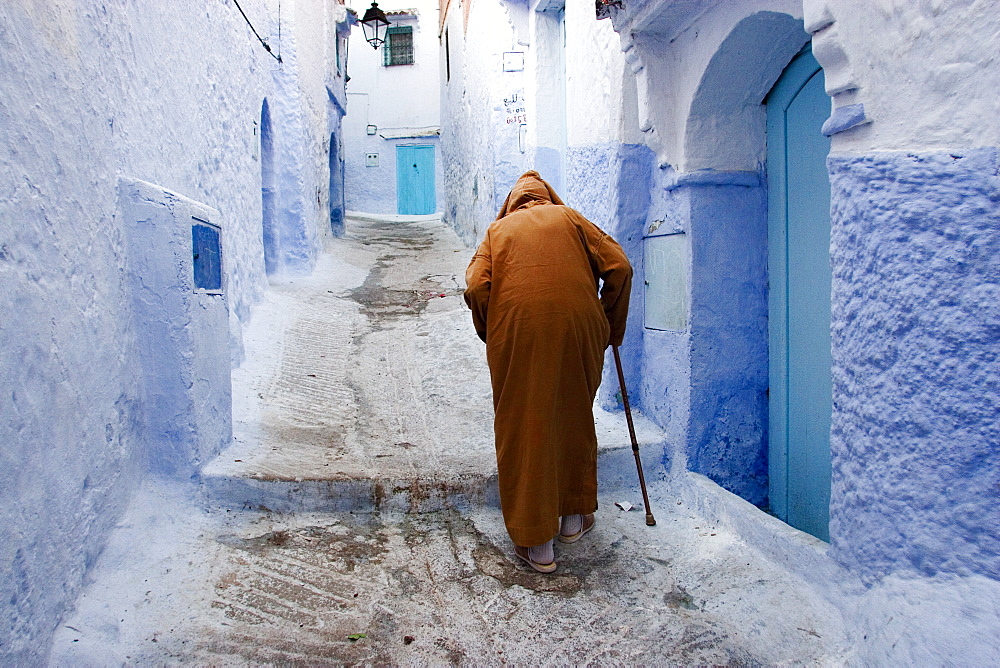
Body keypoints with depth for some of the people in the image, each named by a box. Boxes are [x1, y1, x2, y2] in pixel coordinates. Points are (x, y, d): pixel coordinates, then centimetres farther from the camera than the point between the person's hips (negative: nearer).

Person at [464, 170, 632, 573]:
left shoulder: (498, 229, 18)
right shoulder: (570, 218, 19)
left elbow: (476, 288, 1)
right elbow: (619, 268, 6)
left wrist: (492, 336, 15)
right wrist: (611, 329, 16)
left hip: (516, 332, -1)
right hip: (578, 327, 2)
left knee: (523, 430, 7)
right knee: (575, 421, 19)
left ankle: (536, 543, 12)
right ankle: (574, 517, 33)